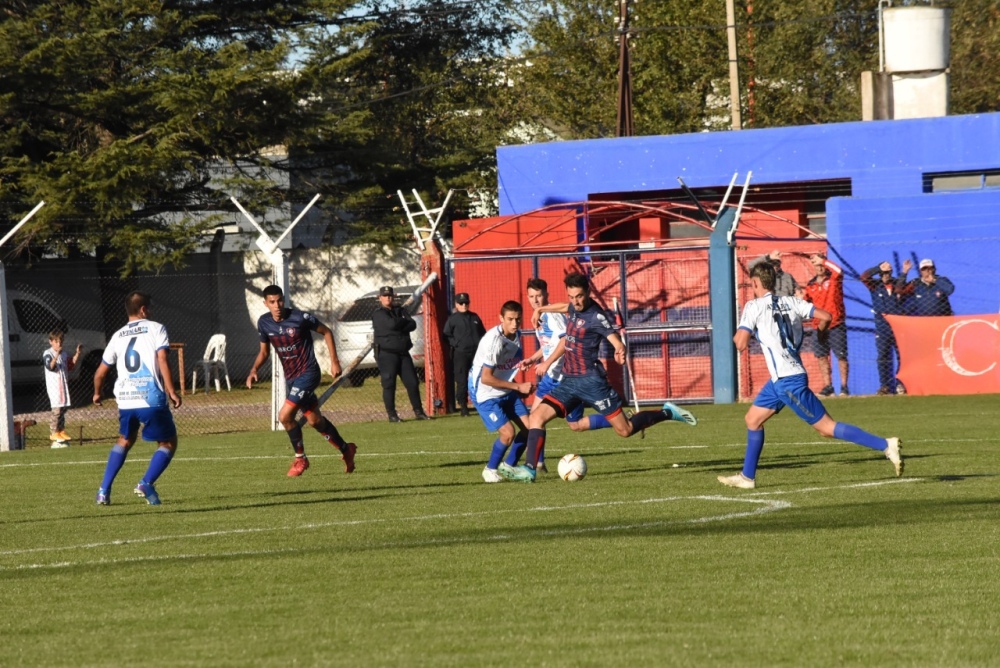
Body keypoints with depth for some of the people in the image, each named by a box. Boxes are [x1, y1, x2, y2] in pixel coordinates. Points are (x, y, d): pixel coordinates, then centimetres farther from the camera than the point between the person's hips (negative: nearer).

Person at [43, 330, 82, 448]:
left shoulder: (64, 354, 12)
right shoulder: (48, 354, -9)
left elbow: (72, 365, 15)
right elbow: (50, 366, -23)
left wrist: (77, 354, 5)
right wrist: (56, 355, -36)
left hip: (64, 384, 7)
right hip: (54, 385, -7)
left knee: (63, 408, 11)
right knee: (56, 409, -10)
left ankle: (61, 431, 19)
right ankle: (54, 433, -4)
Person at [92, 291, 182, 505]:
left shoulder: (118, 336, 16)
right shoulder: (156, 329, 3)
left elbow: (100, 372, 20)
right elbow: (162, 360, -12)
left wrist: (97, 393, 39)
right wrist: (171, 391, -12)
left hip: (125, 401, 5)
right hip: (152, 399, -5)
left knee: (124, 441, 26)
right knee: (168, 443, 11)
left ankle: (104, 490, 14)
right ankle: (146, 483, -11)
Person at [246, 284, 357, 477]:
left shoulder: (301, 318, -17)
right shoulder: (264, 323, -2)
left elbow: (326, 332, -3)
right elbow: (264, 350, 13)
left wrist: (334, 361, -6)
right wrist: (254, 370, -4)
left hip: (308, 373, -6)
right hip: (290, 377, 6)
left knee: (285, 415, -18)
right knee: (314, 420, 14)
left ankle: (300, 459, 1)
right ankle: (346, 449, 34)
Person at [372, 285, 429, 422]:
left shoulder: (400, 311, 14)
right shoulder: (378, 314, -4)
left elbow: (412, 325, 0)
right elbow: (392, 324, -21)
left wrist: (399, 326, -15)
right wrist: (404, 322, -3)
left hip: (403, 353, 5)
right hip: (386, 353, -5)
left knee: (412, 382, 3)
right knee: (389, 384, -5)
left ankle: (418, 411, 10)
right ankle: (392, 414, 1)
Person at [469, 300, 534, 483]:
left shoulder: (516, 335, -2)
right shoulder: (494, 340, -28)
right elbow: (486, 378, -26)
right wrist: (519, 386, -23)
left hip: (506, 391, 8)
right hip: (485, 393, -8)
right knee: (508, 432, -17)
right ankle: (490, 470, 7)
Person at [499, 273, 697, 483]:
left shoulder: (595, 317, -15)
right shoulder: (574, 308, 6)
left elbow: (615, 339, -27)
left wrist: (620, 351, -50)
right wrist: (544, 309, 46)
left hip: (591, 380, -7)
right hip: (569, 381, 7)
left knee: (625, 430, -2)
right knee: (536, 417, -9)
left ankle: (667, 413, 19)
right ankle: (529, 469, -13)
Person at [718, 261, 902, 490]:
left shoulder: (754, 307, -8)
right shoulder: (791, 302, 9)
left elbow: (741, 344, -14)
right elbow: (826, 316, 2)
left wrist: (738, 335, 9)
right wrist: (820, 328, 24)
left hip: (788, 380, -9)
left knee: (826, 427, -8)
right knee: (753, 418, 19)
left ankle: (885, 445, -15)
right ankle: (747, 477, 25)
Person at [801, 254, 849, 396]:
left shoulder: (833, 279, -3)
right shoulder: (810, 285, 10)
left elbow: (839, 271, -26)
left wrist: (822, 261, -20)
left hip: (836, 325, -5)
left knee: (841, 356, -4)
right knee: (822, 357, 6)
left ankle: (844, 386, 3)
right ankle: (827, 386, 14)